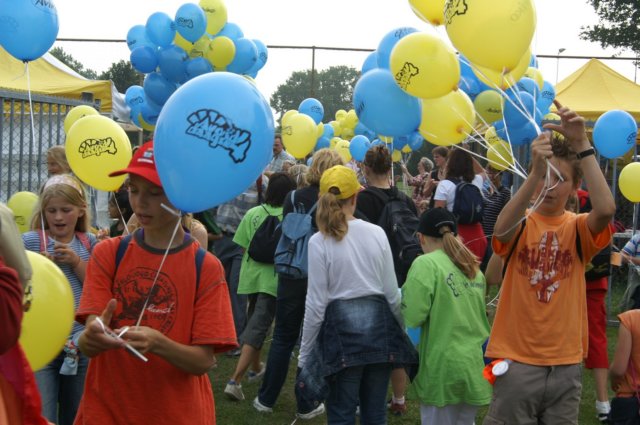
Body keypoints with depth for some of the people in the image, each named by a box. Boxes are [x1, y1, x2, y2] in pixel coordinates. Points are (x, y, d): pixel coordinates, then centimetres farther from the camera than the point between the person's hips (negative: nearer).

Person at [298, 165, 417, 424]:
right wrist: (404, 333, 18)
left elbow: (316, 304, -8)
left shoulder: (320, 242, -9)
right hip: (379, 323, 3)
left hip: (342, 326, -3)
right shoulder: (377, 233, 1)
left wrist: (305, 354, 0)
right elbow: (392, 293, 4)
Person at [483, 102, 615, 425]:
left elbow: (606, 209, -21)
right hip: (516, 360, -2)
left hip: (566, 362, 2)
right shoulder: (521, 224, -1)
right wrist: (535, 171, -37)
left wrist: (582, 146, -26)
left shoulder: (578, 228, 1)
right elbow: (501, 230, -26)